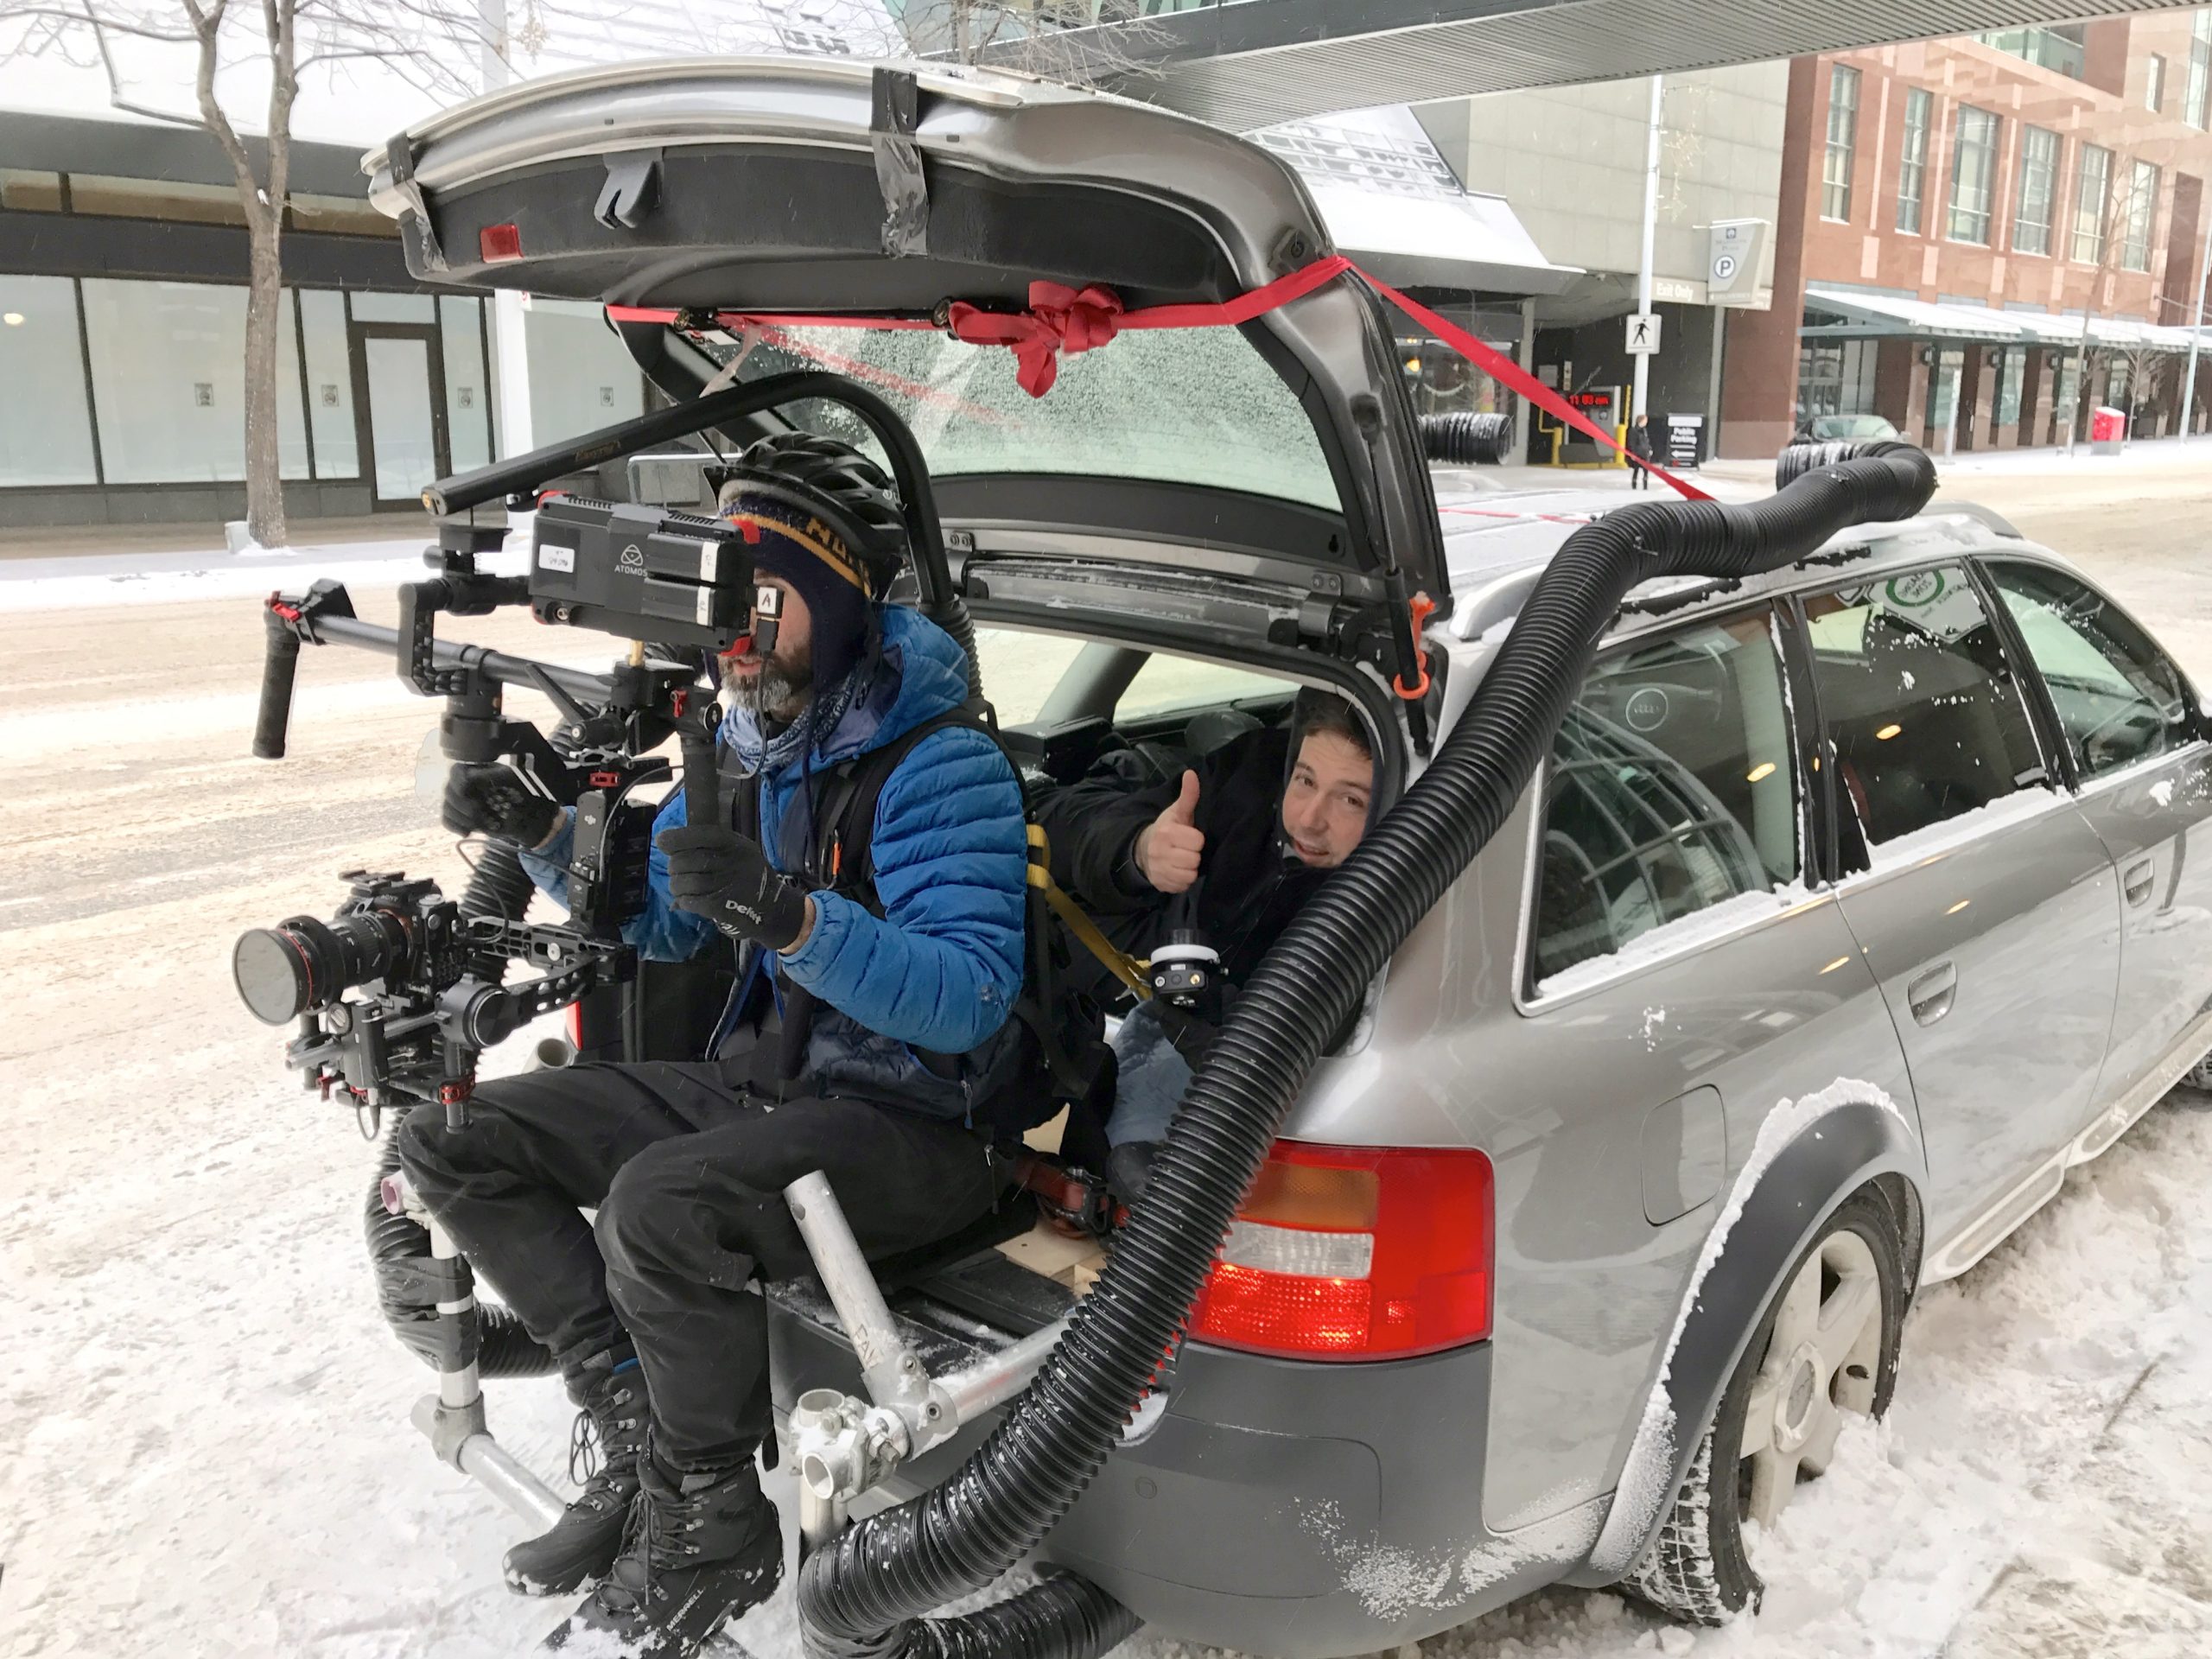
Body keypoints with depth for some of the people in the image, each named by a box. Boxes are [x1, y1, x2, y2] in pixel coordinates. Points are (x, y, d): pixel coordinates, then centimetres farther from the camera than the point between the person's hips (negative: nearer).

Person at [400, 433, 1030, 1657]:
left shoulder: (941, 763, -18)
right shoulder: (746, 743, 6)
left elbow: (972, 999, -27)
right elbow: (656, 918, 17)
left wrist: (790, 917, -40)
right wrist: (542, 836, 0)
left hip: (916, 1127, -8)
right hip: (765, 1081, 9)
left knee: (659, 1202, -35)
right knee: (454, 1146, 2)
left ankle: (712, 1532, -8)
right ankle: (644, 1446, 3)